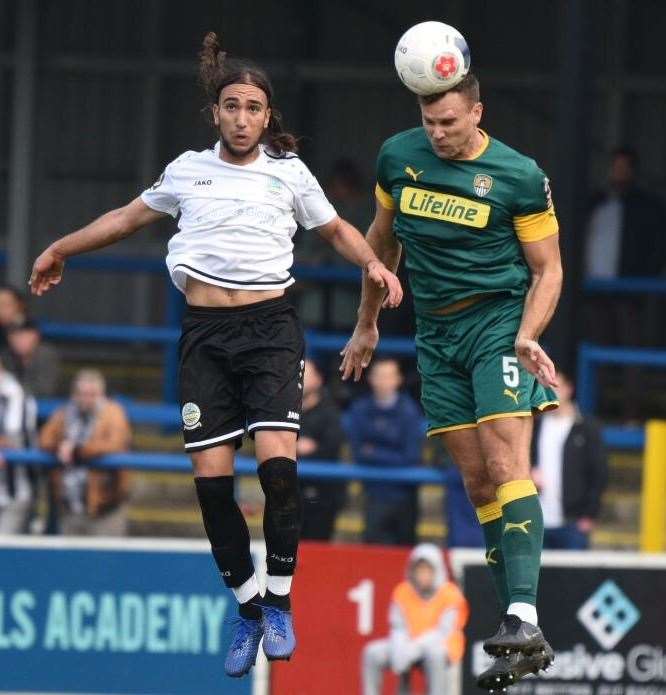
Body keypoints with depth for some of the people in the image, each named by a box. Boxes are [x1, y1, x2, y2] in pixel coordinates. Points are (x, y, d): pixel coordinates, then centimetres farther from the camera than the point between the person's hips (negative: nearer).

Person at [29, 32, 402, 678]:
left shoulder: (289, 173, 8)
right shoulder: (187, 171, 12)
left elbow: (336, 229, 21)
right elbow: (128, 216, 27)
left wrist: (373, 263, 2)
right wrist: (61, 249, 36)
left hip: (269, 326, -2)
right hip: (204, 333, 2)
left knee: (277, 461, -19)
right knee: (211, 475, -7)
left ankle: (278, 602, -4)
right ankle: (247, 609, 7)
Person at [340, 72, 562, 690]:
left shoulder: (520, 176, -8)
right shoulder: (398, 157, 4)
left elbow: (547, 269, -2)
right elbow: (382, 238, 20)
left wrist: (527, 336, -18)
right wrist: (366, 325, 25)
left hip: (499, 320, -5)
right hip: (437, 337, 5)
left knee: (505, 461, -20)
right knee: (477, 482, 1)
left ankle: (525, 620, -29)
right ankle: (518, 637, 1)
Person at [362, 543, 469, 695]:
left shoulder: (449, 595, -10)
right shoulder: (403, 592, 2)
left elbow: (443, 632, -18)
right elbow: (398, 627, 0)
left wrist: (415, 648, -30)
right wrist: (400, 648, -23)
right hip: (409, 644, 4)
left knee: (434, 654, -40)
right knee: (372, 653, -16)